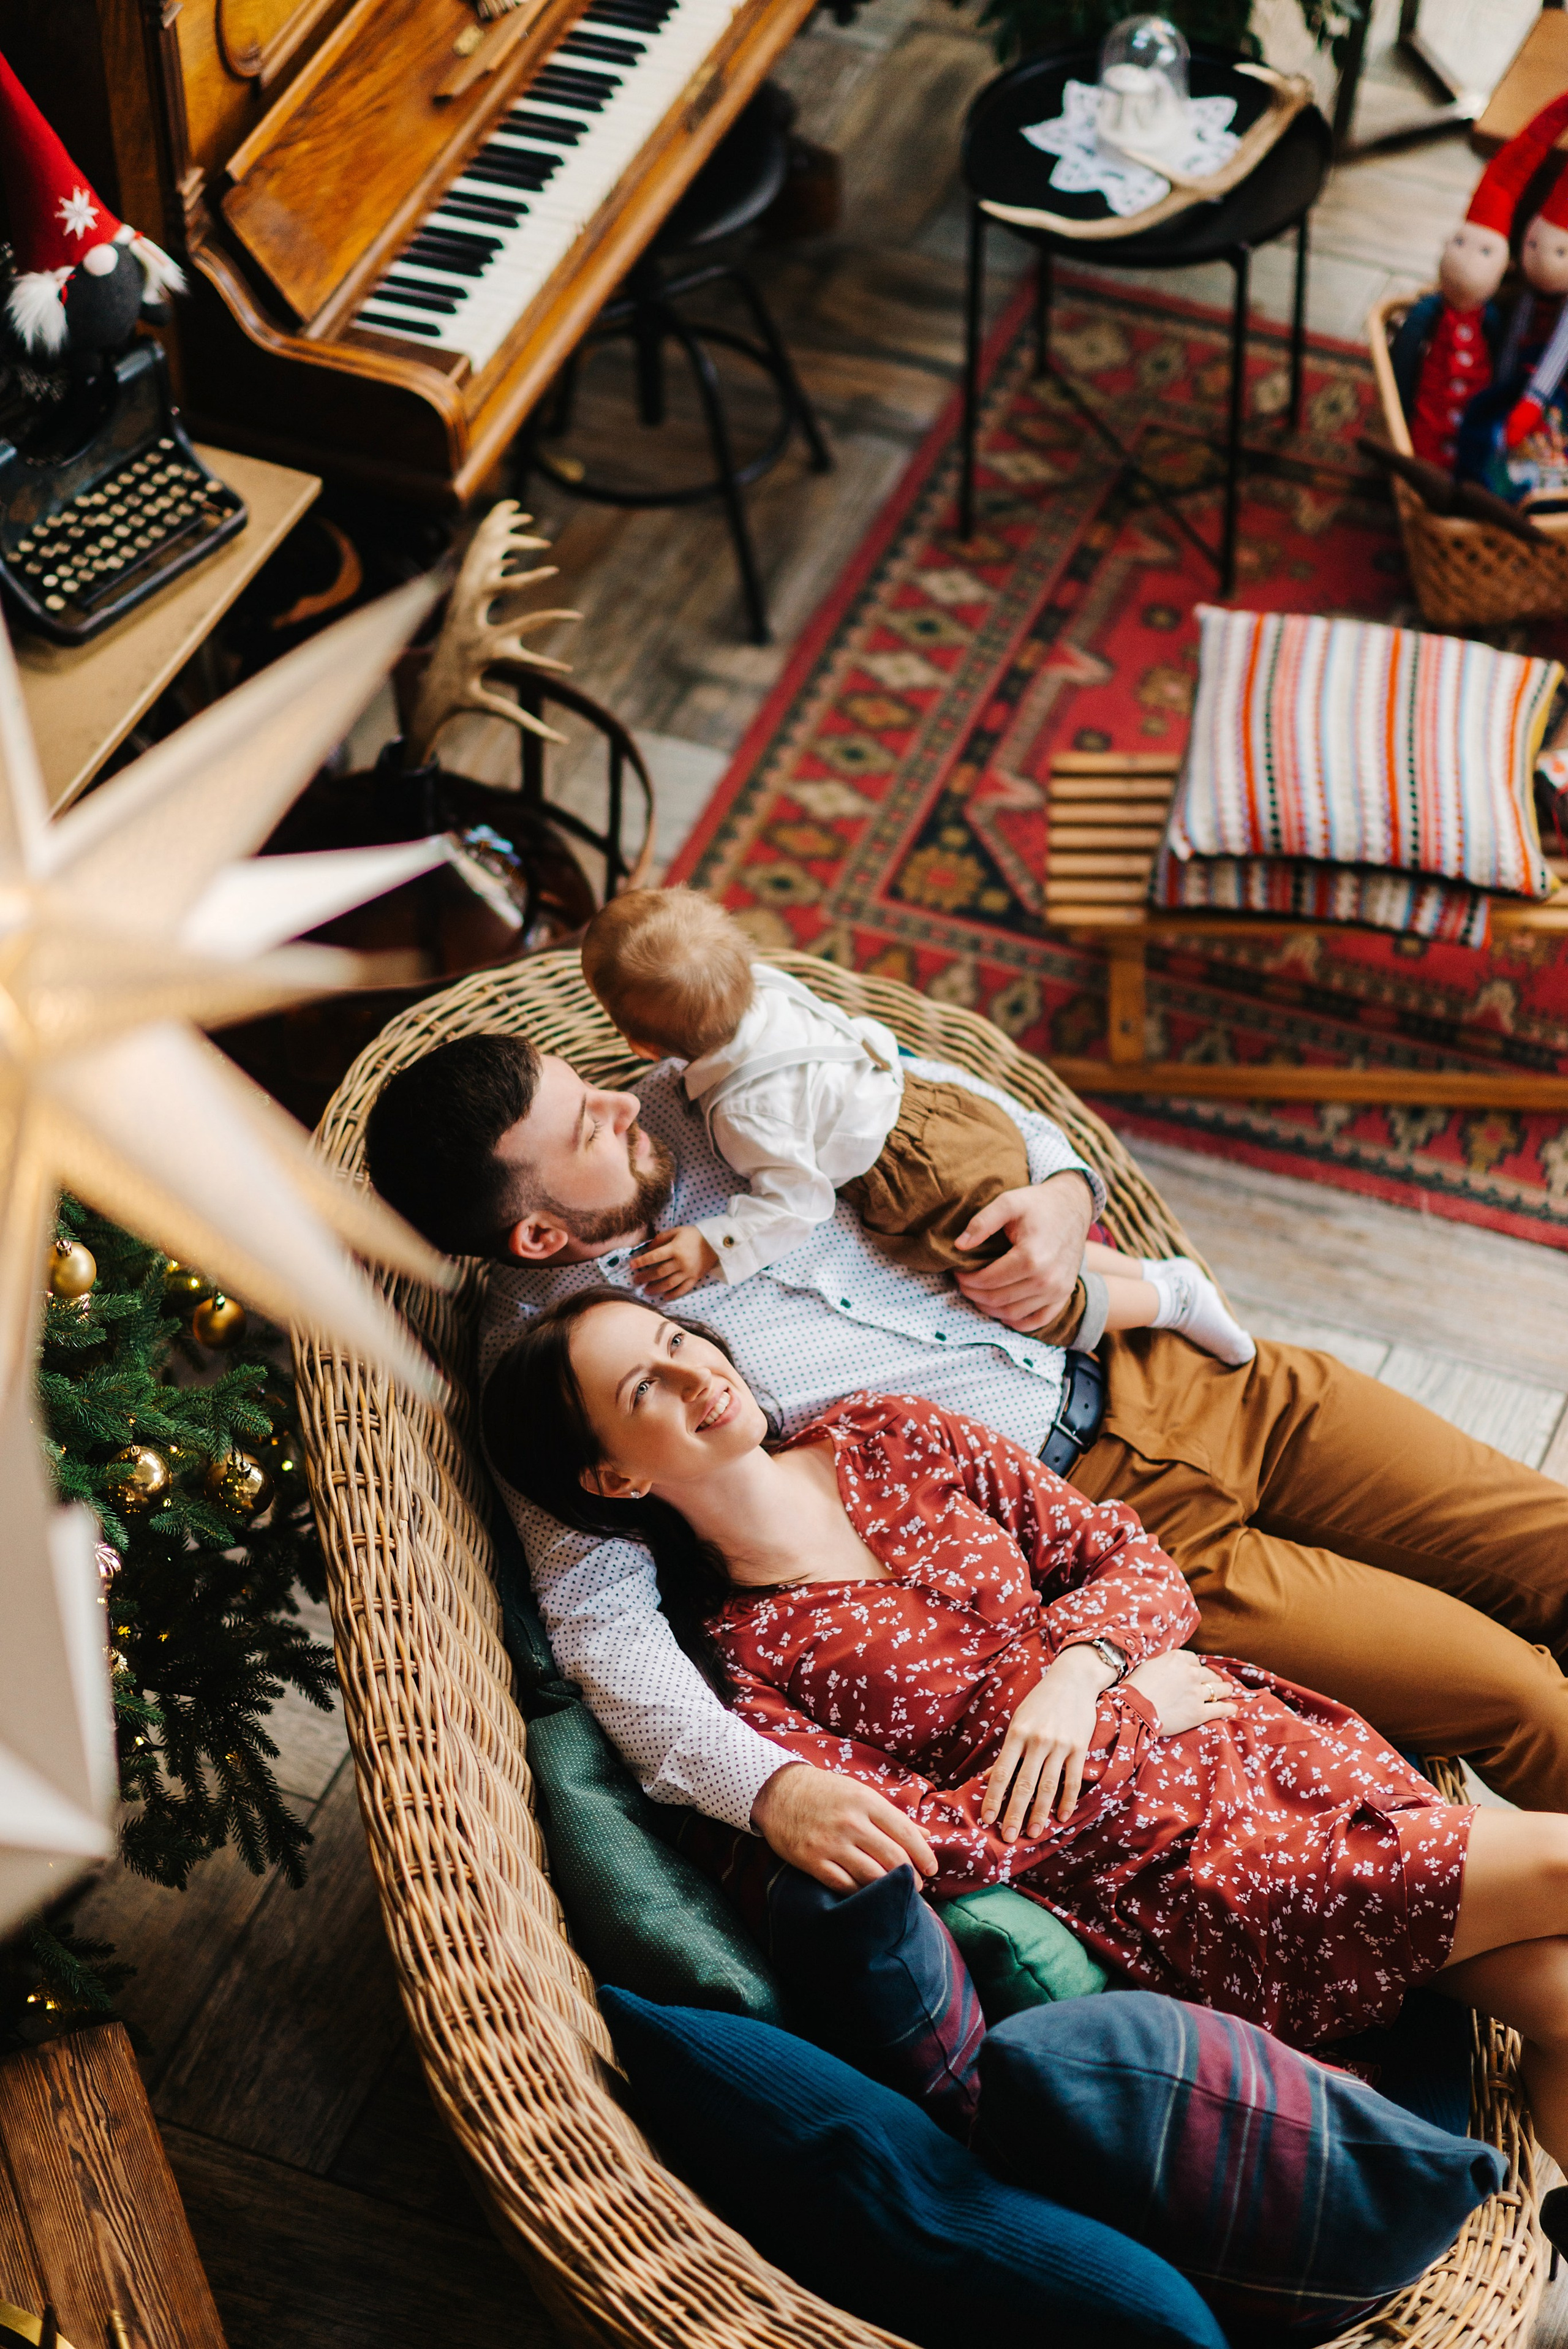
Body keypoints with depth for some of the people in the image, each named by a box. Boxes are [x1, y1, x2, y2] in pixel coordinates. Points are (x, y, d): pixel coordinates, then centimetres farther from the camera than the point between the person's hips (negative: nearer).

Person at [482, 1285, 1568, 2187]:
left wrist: (1079, 1668, -14)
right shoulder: (732, 1667, -9)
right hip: (1165, 1884, -5)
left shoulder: (889, 1441, 5)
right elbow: (945, 1843, -14)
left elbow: (1141, 1565, 6)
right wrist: (1130, 1708, -11)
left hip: (1248, 1730, 5)